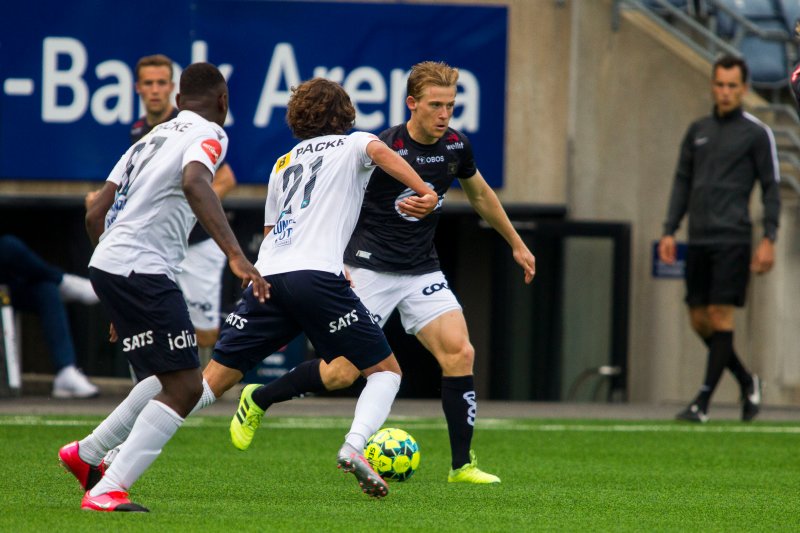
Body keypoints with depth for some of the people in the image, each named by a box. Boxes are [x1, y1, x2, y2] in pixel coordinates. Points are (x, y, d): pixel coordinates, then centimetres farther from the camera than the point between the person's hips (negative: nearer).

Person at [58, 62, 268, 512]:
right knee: (184, 387, -11)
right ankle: (106, 491, -17)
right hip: (142, 272, -9)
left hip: (108, 265, 9)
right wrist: (236, 255, -33)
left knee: (179, 382, 18)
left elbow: (95, 216, 23)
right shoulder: (208, 134, -2)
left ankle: (88, 455, 20)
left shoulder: (153, 138, 23)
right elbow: (194, 183, -26)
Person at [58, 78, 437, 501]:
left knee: (213, 379, 3)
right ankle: (354, 446, -20)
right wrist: (424, 193, -20)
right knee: (385, 371, 10)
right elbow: (379, 151, -8)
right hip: (317, 276, -5)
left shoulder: (282, 164, 31)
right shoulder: (352, 144, 16)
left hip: (268, 276, 5)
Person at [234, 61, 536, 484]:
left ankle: (462, 464, -8)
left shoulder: (456, 147, 1)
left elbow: (480, 195, 21)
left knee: (459, 353, -14)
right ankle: (258, 400, 19)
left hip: (422, 271, 5)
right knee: (343, 372, -7)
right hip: (370, 269, -5)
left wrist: (516, 244, 28)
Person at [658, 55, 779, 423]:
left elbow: (771, 187, -2)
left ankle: (703, 403, -9)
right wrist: (669, 231, 10)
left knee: (720, 316, -9)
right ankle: (747, 382, 24)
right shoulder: (697, 131, 14)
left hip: (732, 238, -6)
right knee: (699, 320, 6)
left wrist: (769, 240, -10)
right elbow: (682, 182, 18)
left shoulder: (757, 133, -1)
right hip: (698, 240, 6)